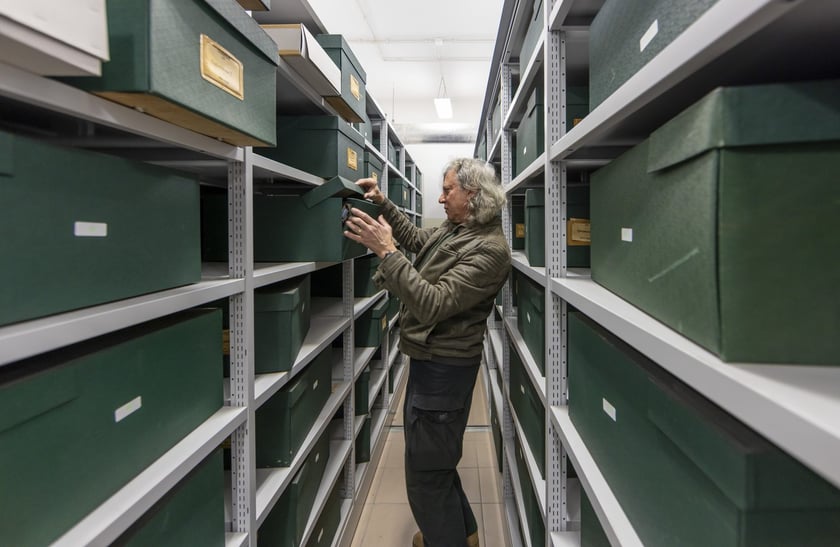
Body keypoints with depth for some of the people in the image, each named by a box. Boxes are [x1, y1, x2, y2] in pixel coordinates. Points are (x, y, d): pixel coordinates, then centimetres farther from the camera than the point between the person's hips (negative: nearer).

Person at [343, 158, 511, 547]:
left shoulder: (488, 249, -22)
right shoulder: (455, 229, 6)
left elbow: (433, 304, -30)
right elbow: (417, 239, 25)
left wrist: (385, 250, -30)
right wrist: (383, 203, 15)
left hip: (444, 369, -10)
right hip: (430, 361, 10)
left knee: (427, 475, 2)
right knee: (433, 458, 25)